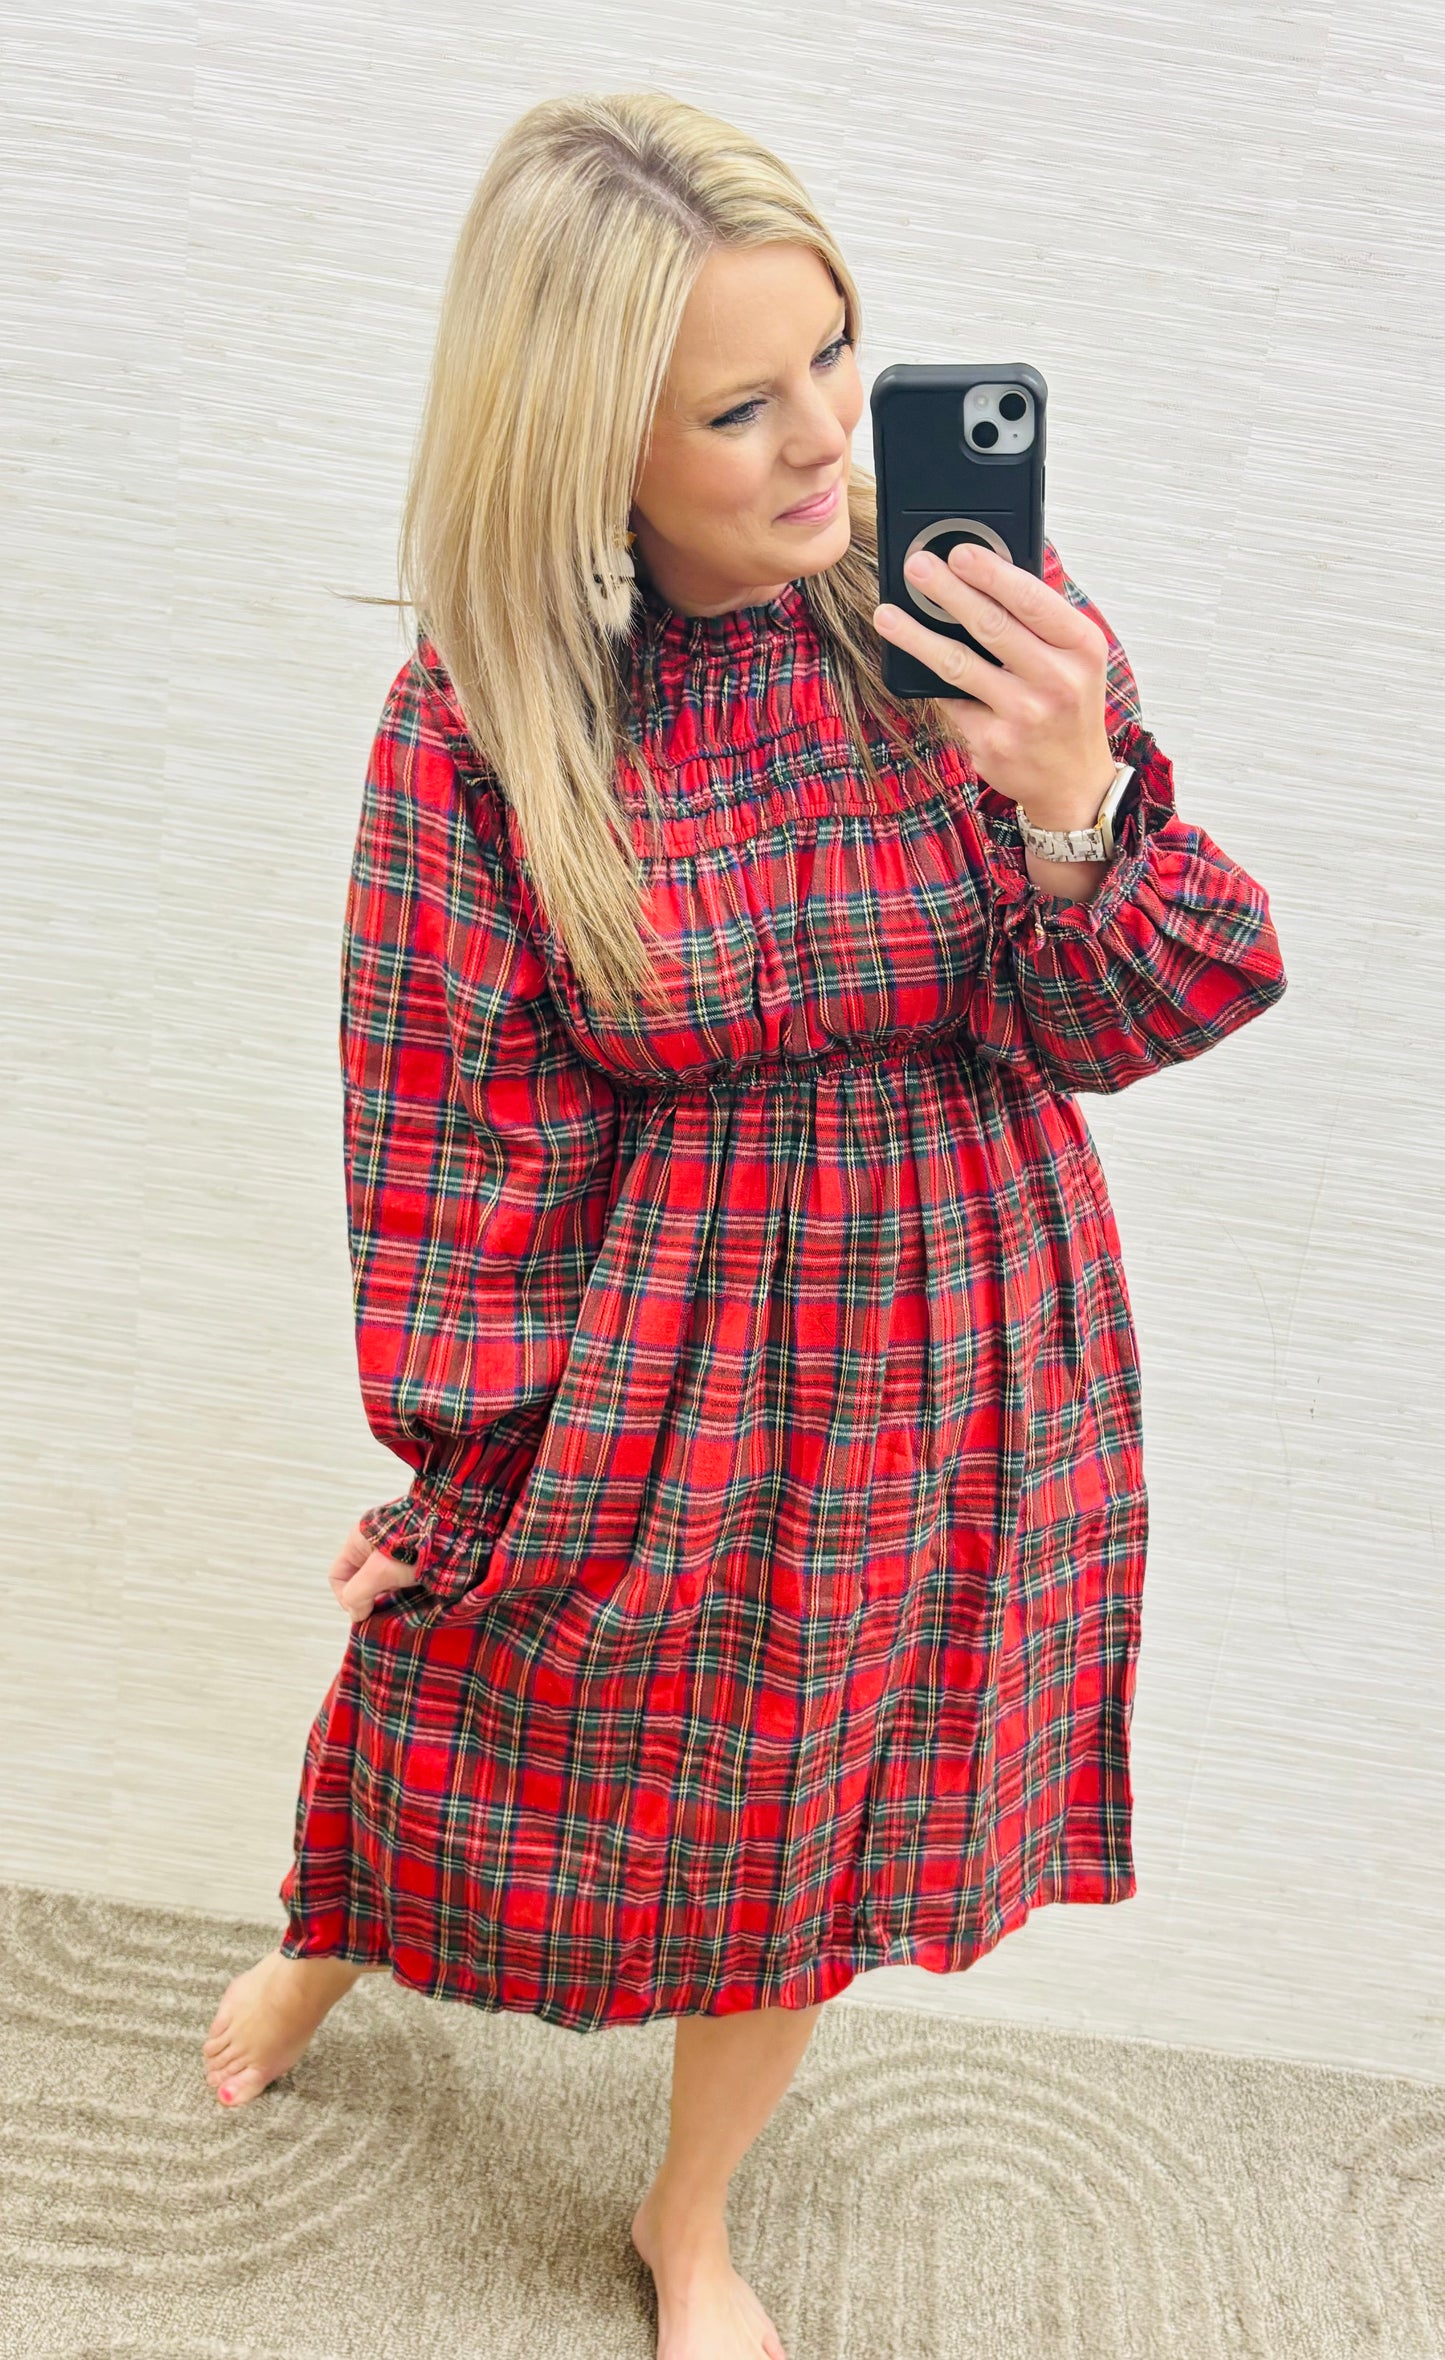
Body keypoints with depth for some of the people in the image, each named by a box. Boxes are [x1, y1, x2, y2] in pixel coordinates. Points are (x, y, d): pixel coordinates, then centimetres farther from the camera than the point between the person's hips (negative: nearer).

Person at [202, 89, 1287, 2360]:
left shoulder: (992, 624, -13)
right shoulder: (479, 717, -16)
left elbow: (1116, 1025, -7)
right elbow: (459, 1125, -9)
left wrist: (1072, 804, -27)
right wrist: (460, 1463, -2)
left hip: (942, 1363, 2)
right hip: (651, 1353, -1)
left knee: (805, 1826, 20)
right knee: (489, 1697, 23)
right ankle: (339, 1942, 63)